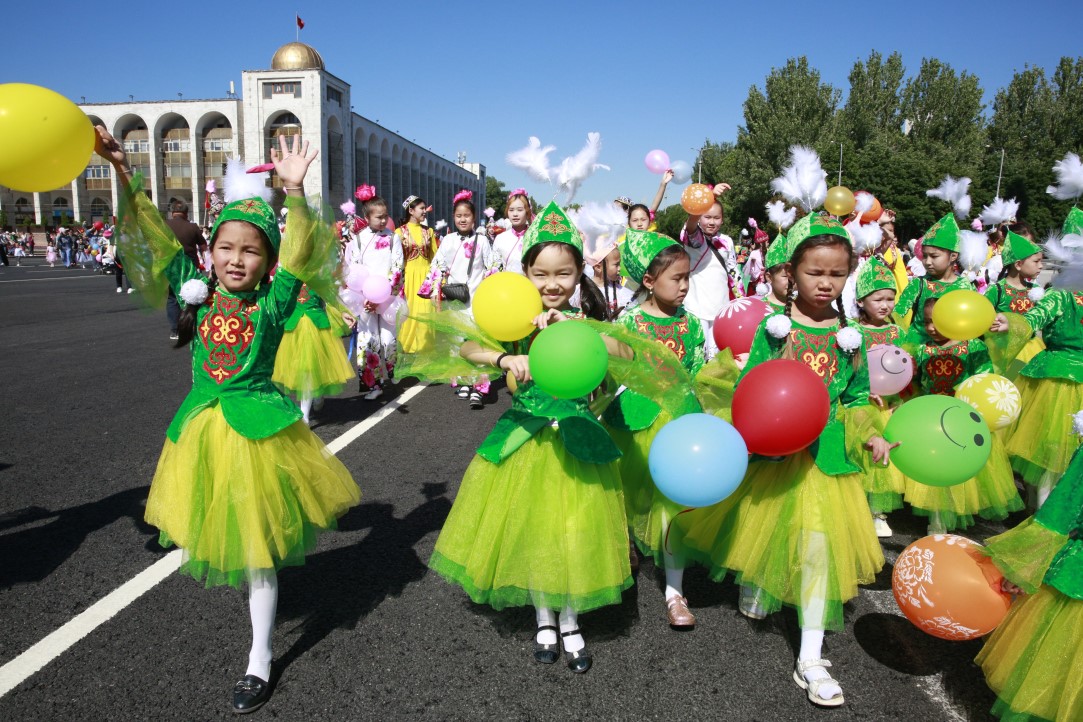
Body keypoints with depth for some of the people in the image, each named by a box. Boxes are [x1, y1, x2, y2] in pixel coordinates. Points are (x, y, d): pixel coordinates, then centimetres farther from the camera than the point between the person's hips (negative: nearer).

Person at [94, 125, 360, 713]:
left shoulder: (272, 303, -9)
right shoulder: (196, 292, 0)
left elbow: (298, 255, -20)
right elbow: (156, 237, 0)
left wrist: (294, 191, -31)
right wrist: (124, 175, -7)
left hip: (257, 427, -4)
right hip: (202, 426, 4)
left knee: (256, 544, 5)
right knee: (219, 534, 18)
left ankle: (260, 659, 22)